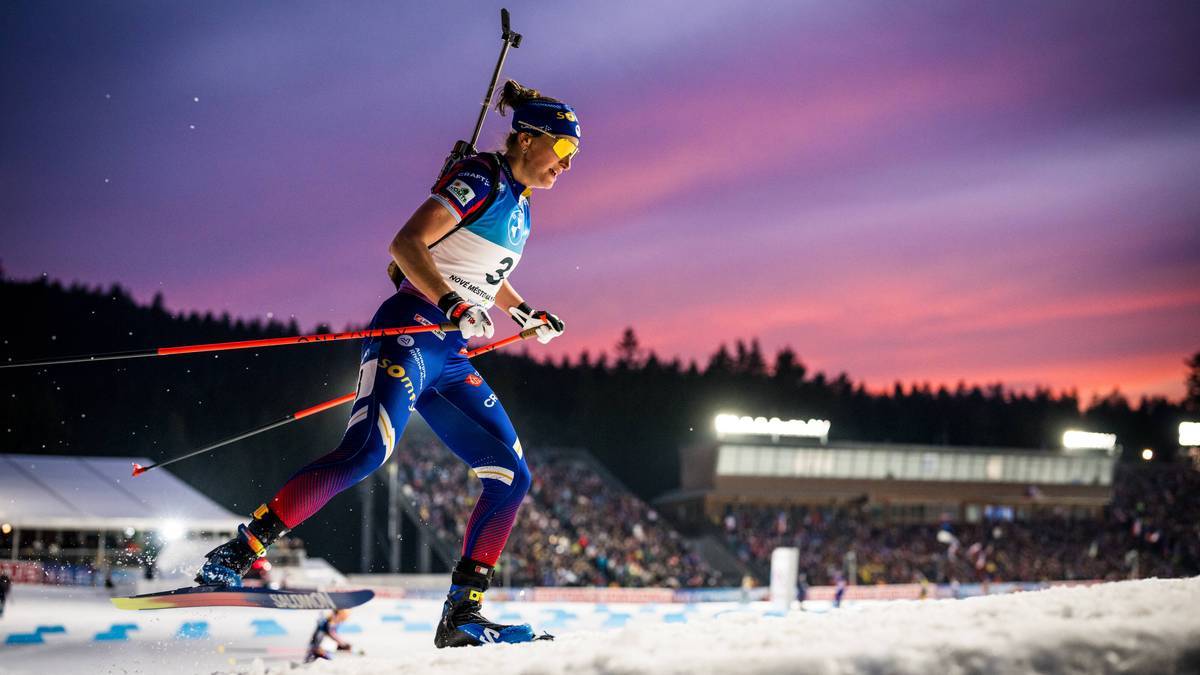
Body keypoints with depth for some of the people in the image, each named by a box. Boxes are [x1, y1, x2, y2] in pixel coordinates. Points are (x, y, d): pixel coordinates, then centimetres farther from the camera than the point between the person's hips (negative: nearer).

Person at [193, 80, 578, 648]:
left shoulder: (520, 205, 21)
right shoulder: (482, 179, -6)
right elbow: (405, 244, -18)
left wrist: (525, 313, 31)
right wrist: (453, 305, -29)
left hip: (449, 359, 9)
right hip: (410, 333, -9)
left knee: (511, 476, 1)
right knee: (366, 452, -27)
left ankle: (461, 615, 2)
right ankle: (234, 556, -23)